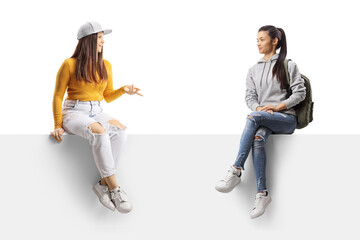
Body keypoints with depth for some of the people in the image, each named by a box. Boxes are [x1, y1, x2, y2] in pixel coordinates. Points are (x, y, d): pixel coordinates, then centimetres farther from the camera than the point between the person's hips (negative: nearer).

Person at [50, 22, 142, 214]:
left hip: (97, 113, 5)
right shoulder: (69, 65, -3)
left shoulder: (105, 65, 12)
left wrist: (124, 90, 0)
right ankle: (114, 188, -32)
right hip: (74, 113, -5)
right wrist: (58, 125, -5)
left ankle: (103, 184, -25)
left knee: (119, 130, -29)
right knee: (99, 132, -37)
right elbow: (57, 96, 1)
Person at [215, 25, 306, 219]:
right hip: (264, 120, 4)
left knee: (253, 118, -34)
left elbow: (300, 92, -1)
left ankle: (236, 171, -35)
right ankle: (262, 193, -35)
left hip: (286, 119, -3)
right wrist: (259, 107, -11)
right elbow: (249, 96, 11)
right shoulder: (253, 70, 20)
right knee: (257, 138, -33)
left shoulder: (288, 65, 7)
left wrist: (277, 107, -13)